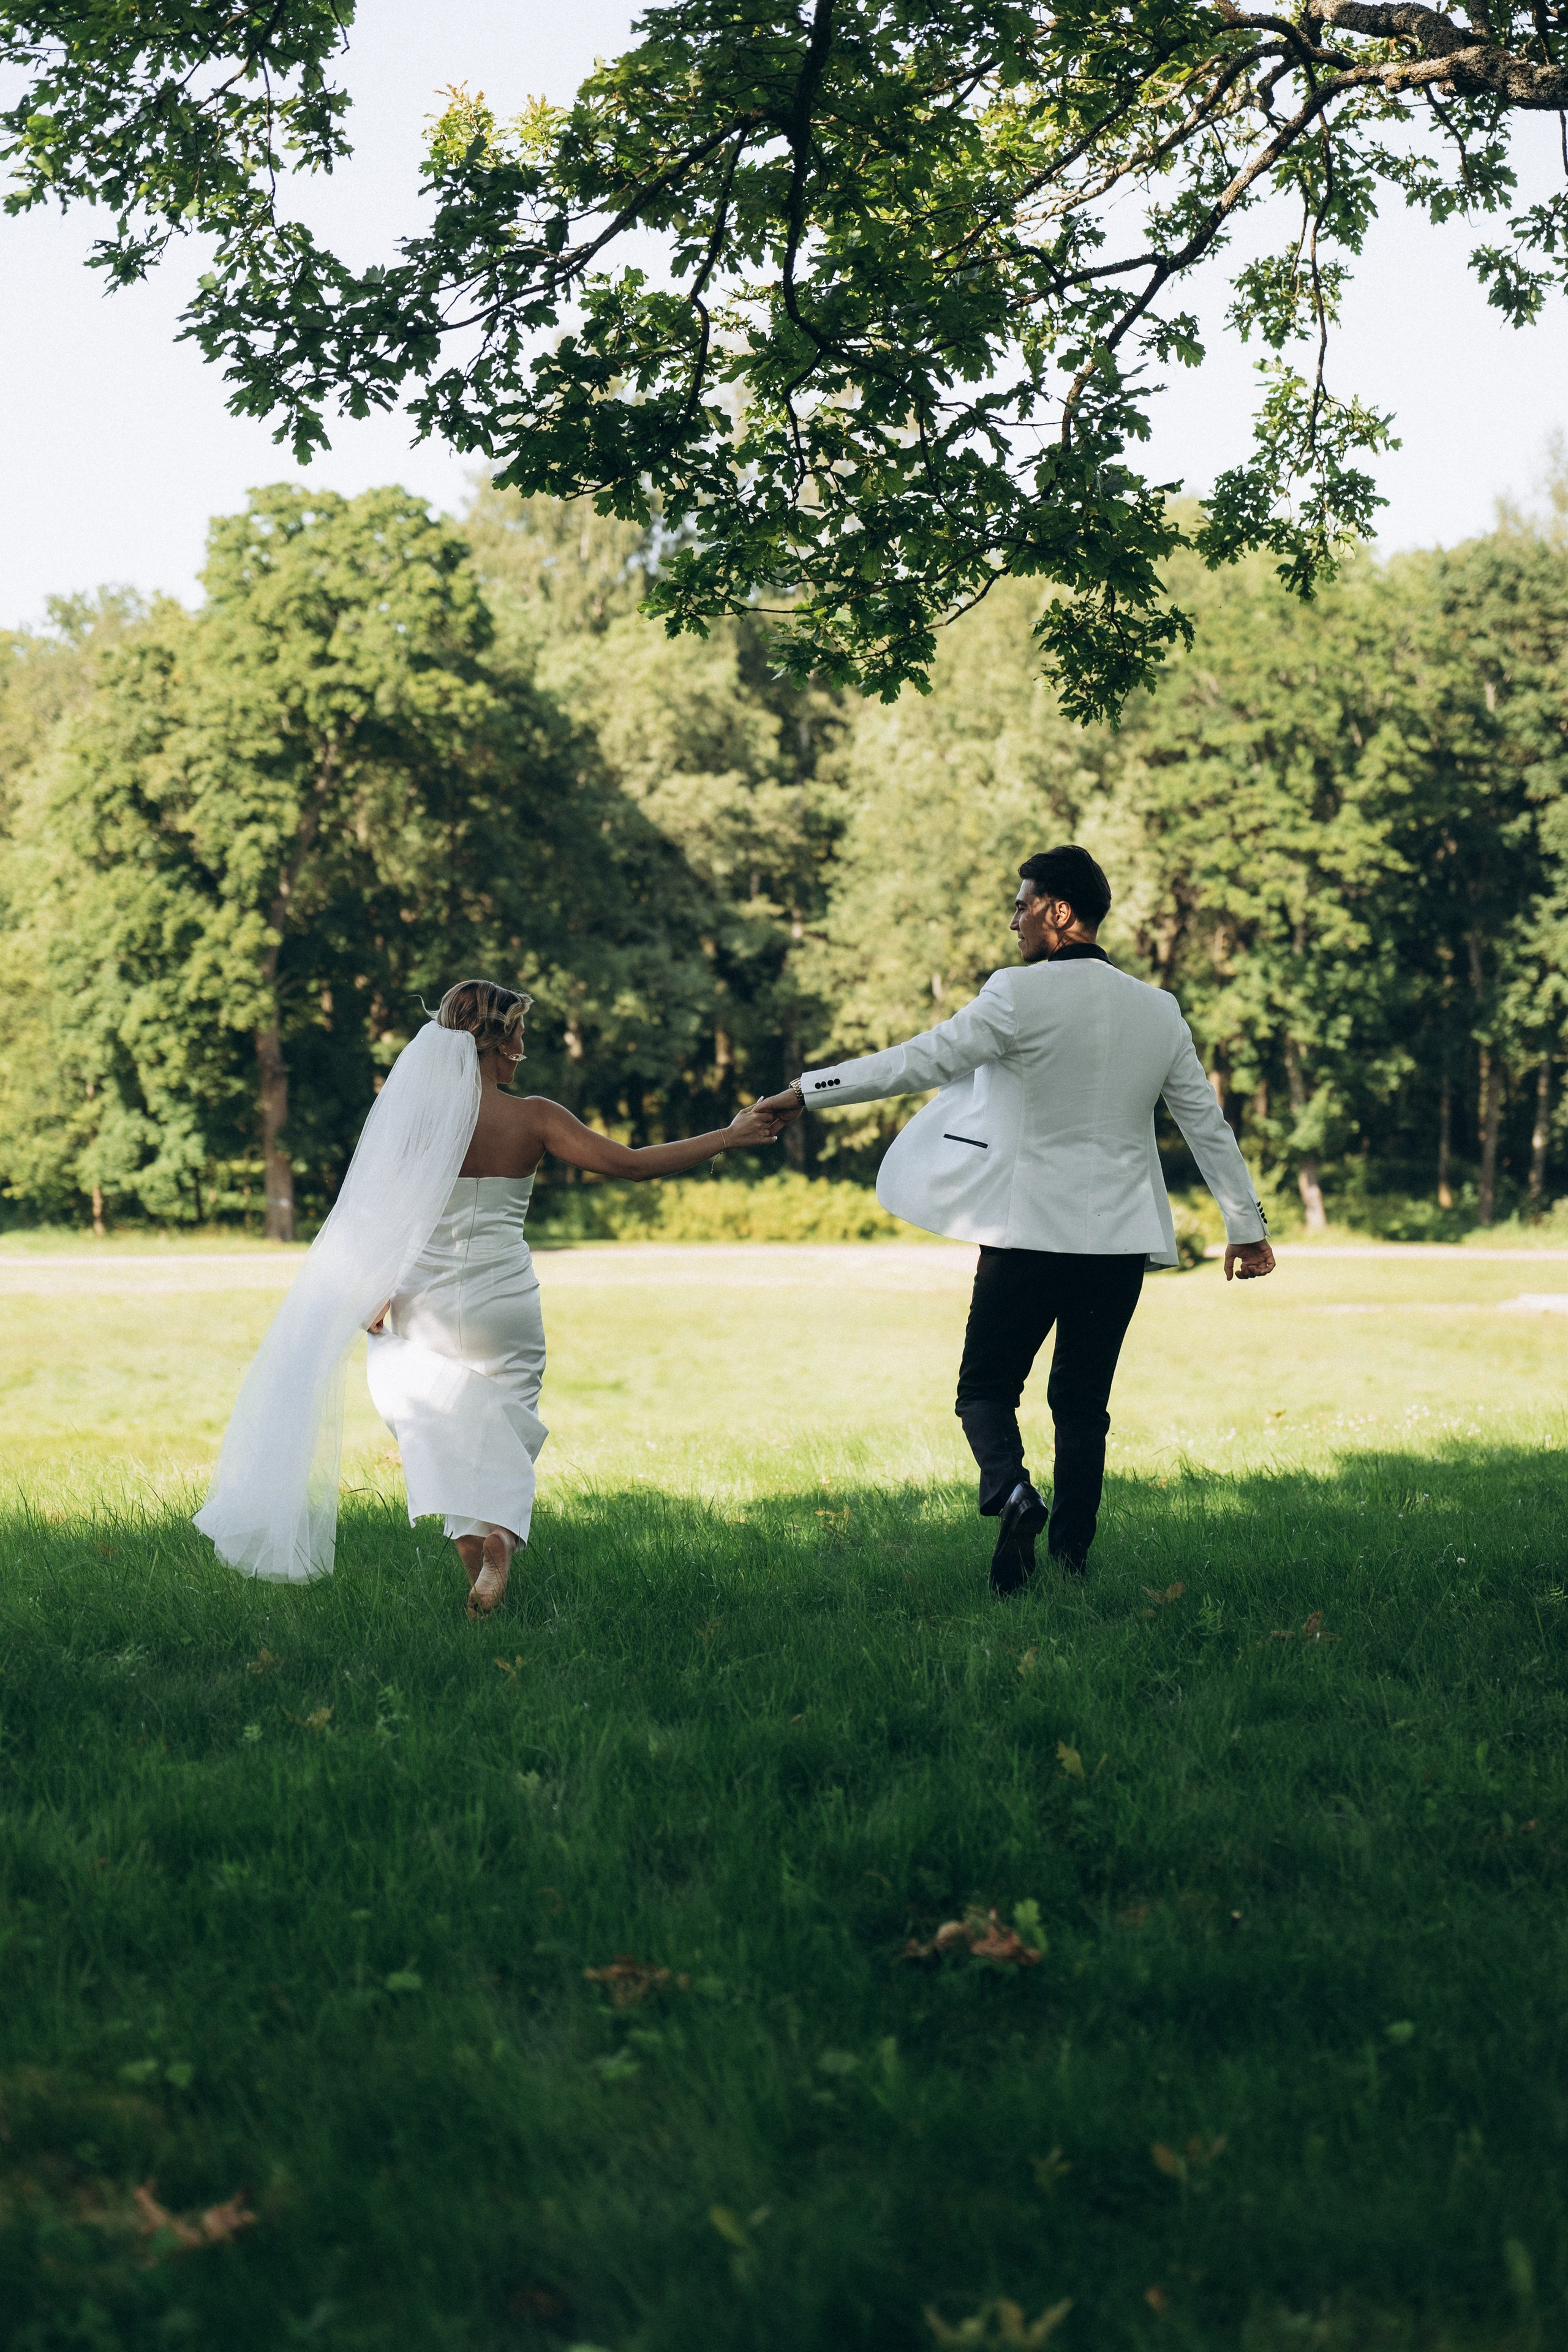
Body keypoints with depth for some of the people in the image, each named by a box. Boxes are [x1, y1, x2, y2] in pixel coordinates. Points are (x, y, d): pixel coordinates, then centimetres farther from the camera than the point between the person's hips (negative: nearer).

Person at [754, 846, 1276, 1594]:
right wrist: (1246, 1224, 21)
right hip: (1121, 1240, 5)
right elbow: (1207, 1121, 12)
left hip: (1030, 1232, -4)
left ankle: (1011, 1490, -21)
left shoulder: (1021, 994, -10)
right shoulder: (1158, 1010, 7)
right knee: (1082, 1403, 13)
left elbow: (920, 1062, -12)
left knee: (986, 1387, 7)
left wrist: (805, 1091, -6)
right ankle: (1071, 1558, 10)